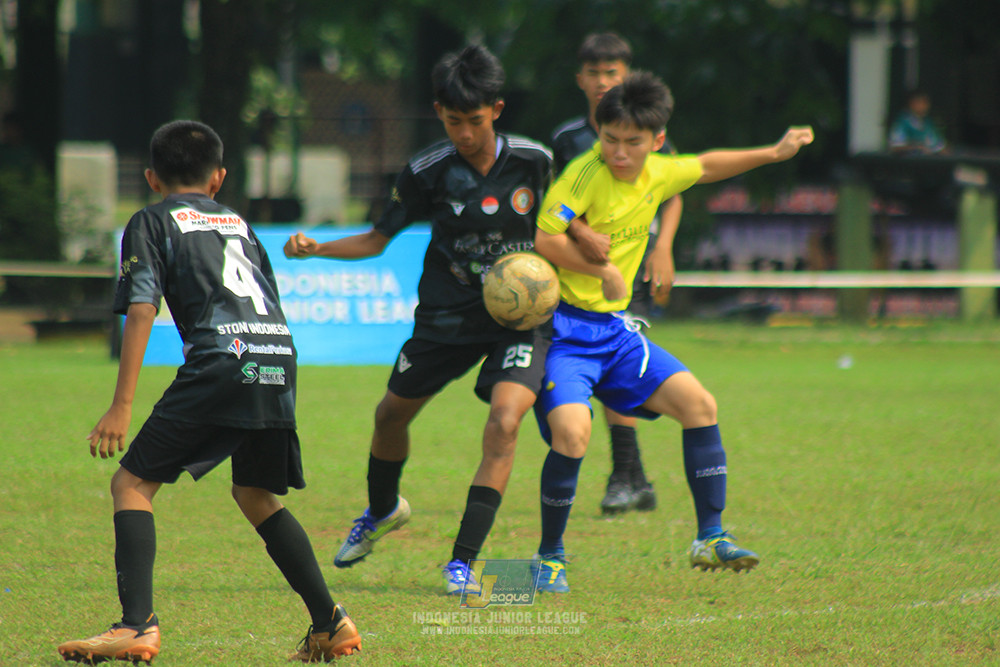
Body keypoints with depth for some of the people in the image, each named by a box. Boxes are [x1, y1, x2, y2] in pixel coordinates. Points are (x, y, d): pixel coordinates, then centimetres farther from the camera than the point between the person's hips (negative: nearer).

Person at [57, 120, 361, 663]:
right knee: (256, 495, 24)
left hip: (223, 360, -6)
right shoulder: (239, 223, 31)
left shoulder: (152, 222, 13)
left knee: (132, 483, -1)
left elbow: (141, 312, 1)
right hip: (280, 357, 6)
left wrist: (122, 406, -3)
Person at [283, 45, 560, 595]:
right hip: (448, 316, 2)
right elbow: (378, 238, -1)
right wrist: (314, 248, -16)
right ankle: (383, 510, 49)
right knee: (393, 412, 15)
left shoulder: (534, 161, -10)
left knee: (504, 421, -24)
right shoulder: (428, 171, -10)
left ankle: (463, 562, -20)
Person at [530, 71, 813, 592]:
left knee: (698, 403, -3)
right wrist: (604, 270, -20)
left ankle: (710, 538, 8)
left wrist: (772, 154, 29)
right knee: (572, 432, -25)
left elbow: (706, 167, 28)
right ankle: (550, 557, -4)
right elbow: (541, 238, -24)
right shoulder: (587, 173, -17)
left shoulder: (658, 173, 6)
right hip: (561, 327, -7)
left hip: (613, 328, 7)